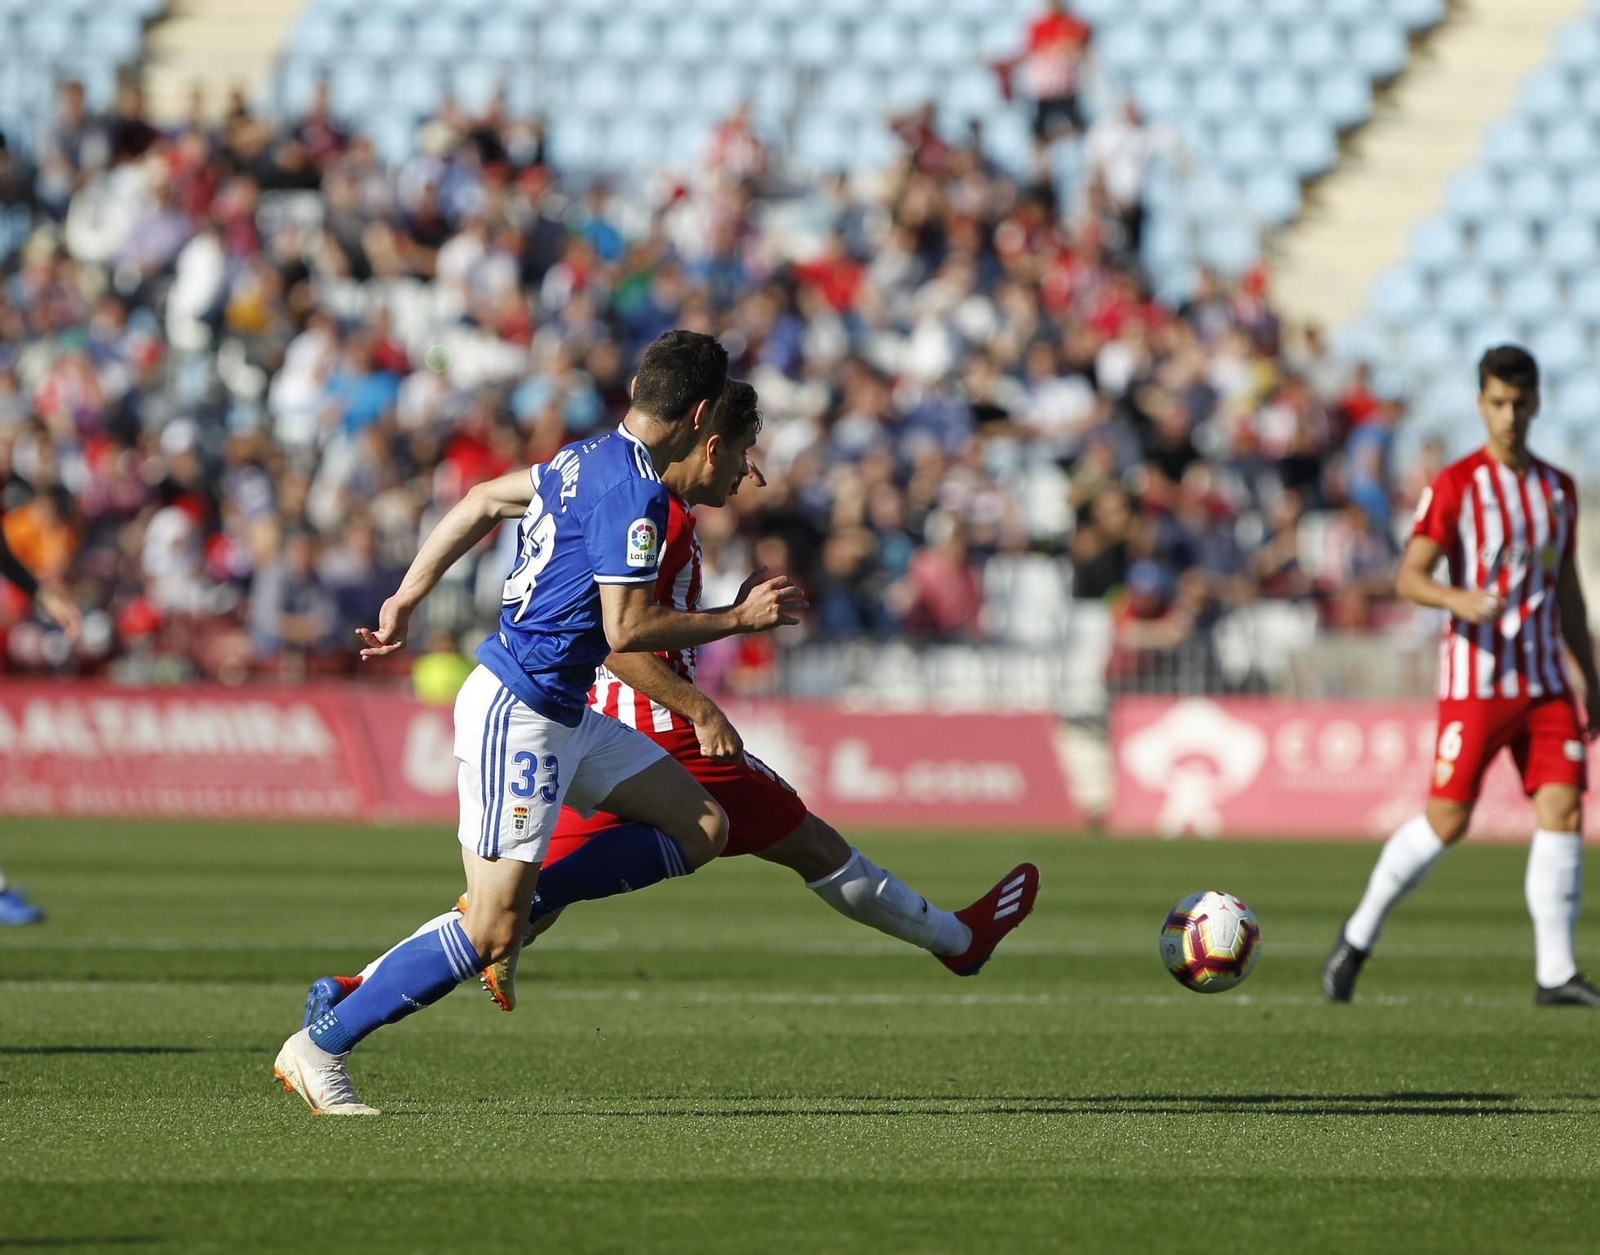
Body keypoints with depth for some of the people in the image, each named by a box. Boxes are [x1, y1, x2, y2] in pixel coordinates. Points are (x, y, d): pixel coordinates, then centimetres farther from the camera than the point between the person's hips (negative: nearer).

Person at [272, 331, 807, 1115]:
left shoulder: (589, 458, 10)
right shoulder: (635, 491, -19)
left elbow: (481, 502, 19)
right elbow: (627, 628, -22)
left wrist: (406, 598, 23)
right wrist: (740, 618, -12)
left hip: (562, 716, 10)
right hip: (519, 716, -10)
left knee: (702, 828, 9)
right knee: (489, 935, -8)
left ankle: (520, 900, 9)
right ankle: (321, 1046, -1)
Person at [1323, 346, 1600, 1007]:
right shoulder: (1455, 486, -4)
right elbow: (1408, 577, -9)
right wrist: (1458, 597, -30)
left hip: (1545, 682, 5)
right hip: (1475, 679, -5)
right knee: (1446, 821, -6)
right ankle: (1358, 937, 12)